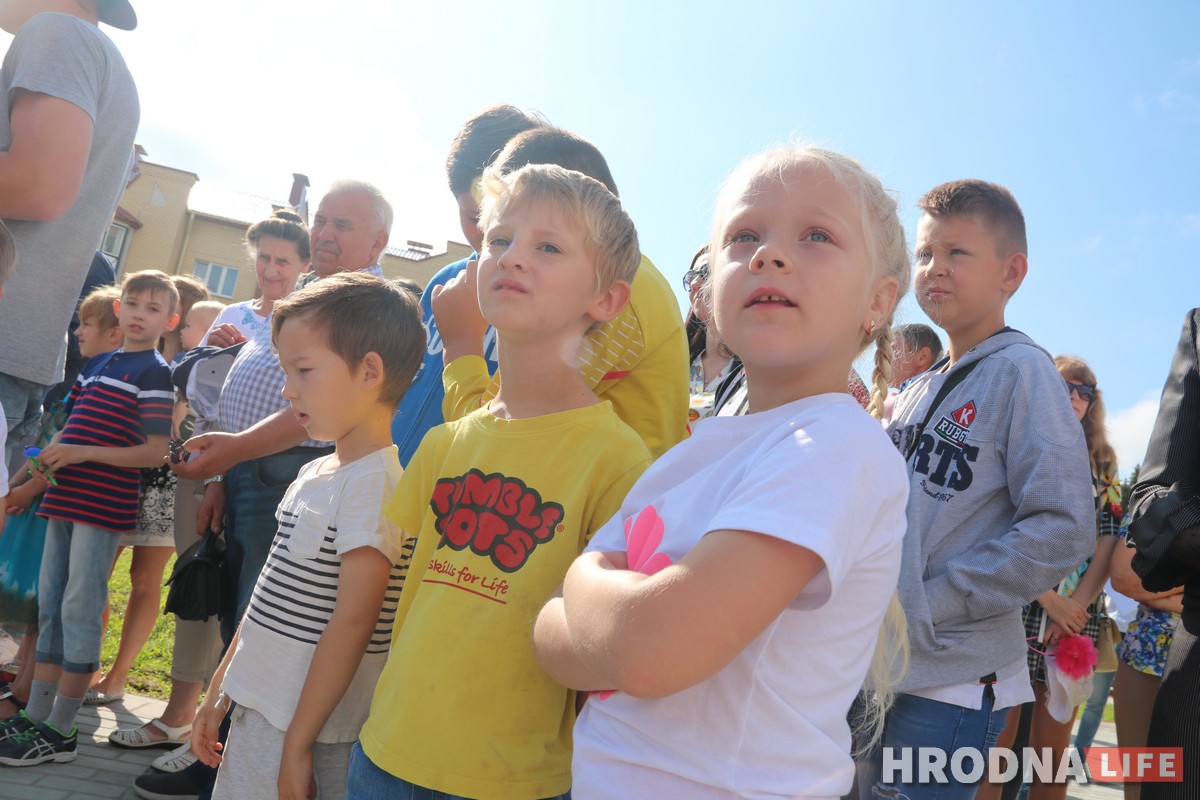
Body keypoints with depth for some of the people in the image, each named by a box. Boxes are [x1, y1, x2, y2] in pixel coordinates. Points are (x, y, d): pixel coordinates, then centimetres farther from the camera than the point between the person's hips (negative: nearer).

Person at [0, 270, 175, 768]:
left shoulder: (153, 373, -8)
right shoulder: (95, 365, 15)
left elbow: (155, 453, -15)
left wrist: (83, 453, -18)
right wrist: (52, 454, 2)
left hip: (104, 506, -8)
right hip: (66, 498, 8)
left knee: (79, 609, -3)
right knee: (50, 603, 12)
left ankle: (60, 731, 7)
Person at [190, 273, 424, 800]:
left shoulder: (374, 481, -19)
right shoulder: (315, 474, 8)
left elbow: (353, 621, -21)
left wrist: (297, 743, -18)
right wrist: (218, 692, 18)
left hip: (312, 731, -7)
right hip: (259, 713, 8)